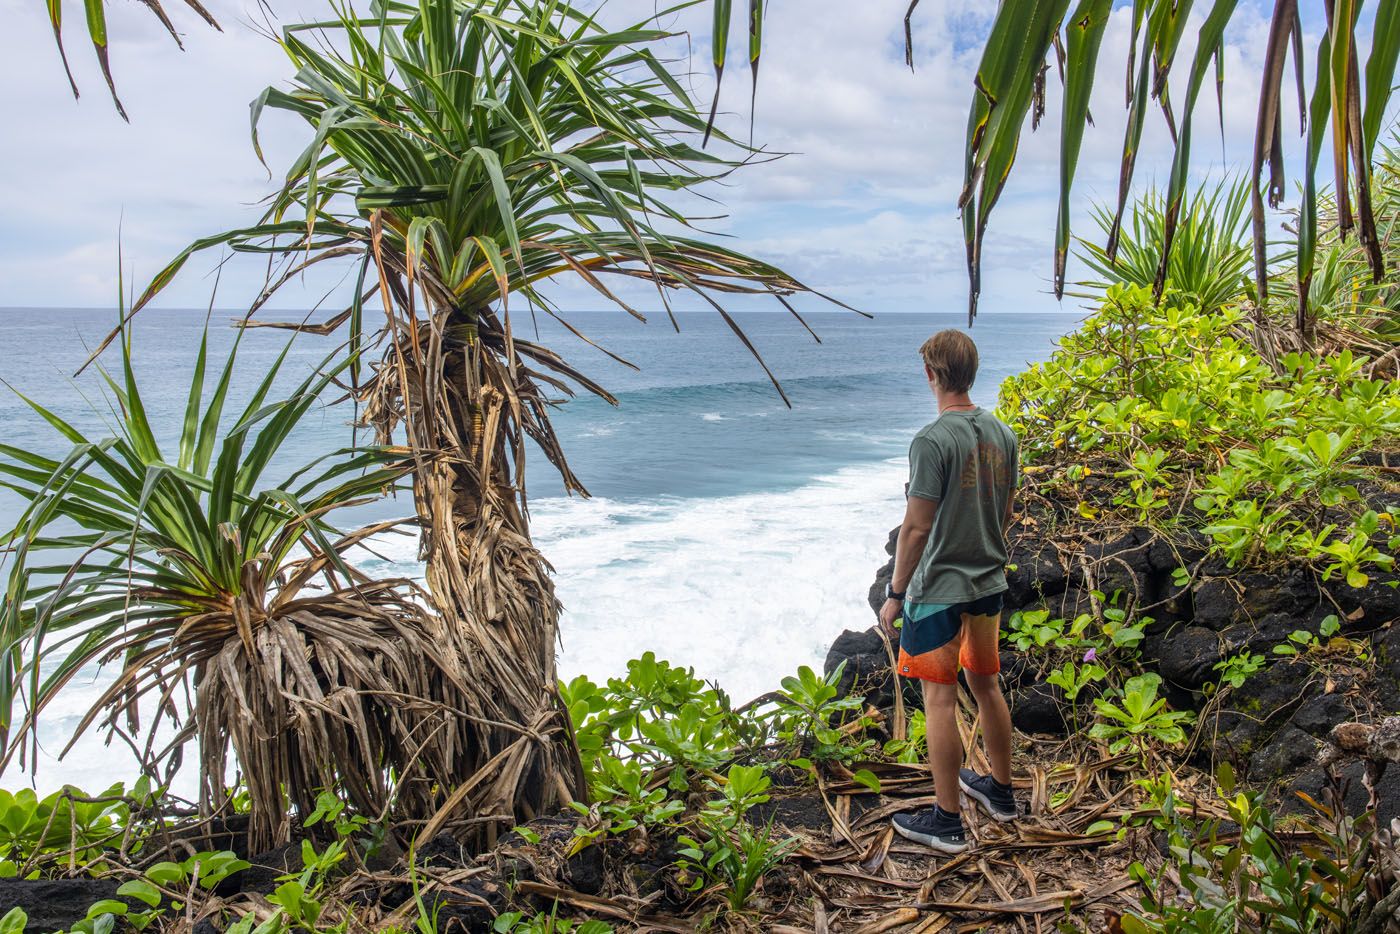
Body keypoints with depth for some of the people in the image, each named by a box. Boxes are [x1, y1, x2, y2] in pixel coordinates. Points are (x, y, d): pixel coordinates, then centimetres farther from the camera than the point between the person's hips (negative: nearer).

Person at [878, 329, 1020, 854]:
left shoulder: (933, 441, -20)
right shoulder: (1004, 435, 3)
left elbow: (917, 528, -20)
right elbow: (1005, 513, 12)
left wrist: (895, 594, -11)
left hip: (940, 591, -7)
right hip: (990, 584, 8)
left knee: (940, 699, 2)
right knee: (986, 685, 21)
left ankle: (947, 820, 11)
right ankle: (1000, 790, 36)